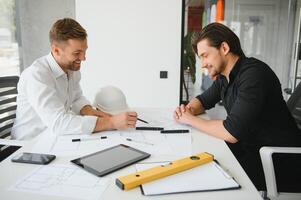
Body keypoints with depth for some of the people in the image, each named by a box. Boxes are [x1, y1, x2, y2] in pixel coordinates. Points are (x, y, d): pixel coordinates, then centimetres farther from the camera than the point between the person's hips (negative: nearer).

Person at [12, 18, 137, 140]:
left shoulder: (72, 67, -4)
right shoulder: (36, 75, -25)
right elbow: (57, 123, -34)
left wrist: (90, 112, -11)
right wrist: (112, 122, -36)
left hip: (57, 138, 6)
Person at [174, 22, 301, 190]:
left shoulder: (253, 74, -23)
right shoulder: (223, 76, 4)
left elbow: (231, 133, -28)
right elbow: (203, 100, 19)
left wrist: (191, 120, -15)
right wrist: (188, 110, -4)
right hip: (250, 148, 7)